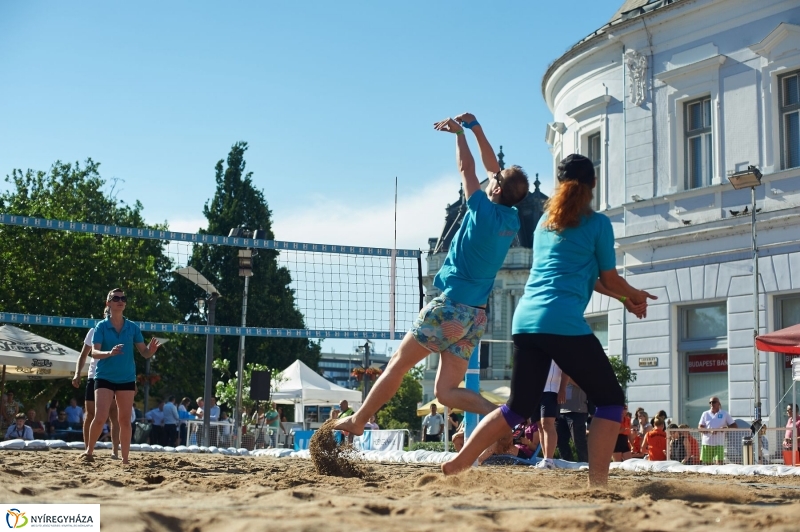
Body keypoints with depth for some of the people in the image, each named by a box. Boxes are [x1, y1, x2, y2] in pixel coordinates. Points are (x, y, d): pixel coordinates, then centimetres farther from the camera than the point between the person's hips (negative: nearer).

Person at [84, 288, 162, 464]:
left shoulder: (132, 327, 3)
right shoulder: (101, 326, -3)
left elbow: (144, 353, 3)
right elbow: (94, 352, -13)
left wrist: (151, 349, -20)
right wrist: (109, 353, -33)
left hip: (127, 379, 2)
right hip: (105, 377, -2)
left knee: (125, 420, 4)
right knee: (100, 418, -11)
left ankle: (125, 459, 11)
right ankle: (89, 450, 13)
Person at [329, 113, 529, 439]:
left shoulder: (485, 212, -10)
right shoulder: (512, 220, 9)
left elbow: (466, 168, 3)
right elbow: (492, 167, 19)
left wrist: (459, 132, 16)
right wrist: (475, 127, 20)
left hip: (451, 306, -7)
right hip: (477, 317, 7)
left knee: (397, 364, 6)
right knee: (445, 391, 4)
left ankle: (357, 421, 15)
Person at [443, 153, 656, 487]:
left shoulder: (545, 221, 21)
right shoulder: (597, 223, 1)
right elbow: (610, 279, 9)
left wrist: (625, 298, 33)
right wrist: (635, 296, 29)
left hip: (524, 321, 7)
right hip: (563, 324, -7)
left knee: (519, 407, 18)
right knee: (610, 399, 7)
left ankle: (456, 465, 13)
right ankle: (597, 484, -2)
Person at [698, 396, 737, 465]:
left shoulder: (725, 414, 7)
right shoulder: (705, 414, 10)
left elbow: (734, 426, 6)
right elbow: (700, 427, 4)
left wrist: (725, 428, -13)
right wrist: (710, 431, -15)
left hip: (719, 444, -2)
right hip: (706, 443, 2)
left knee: (719, 463, -13)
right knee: (707, 463, 2)